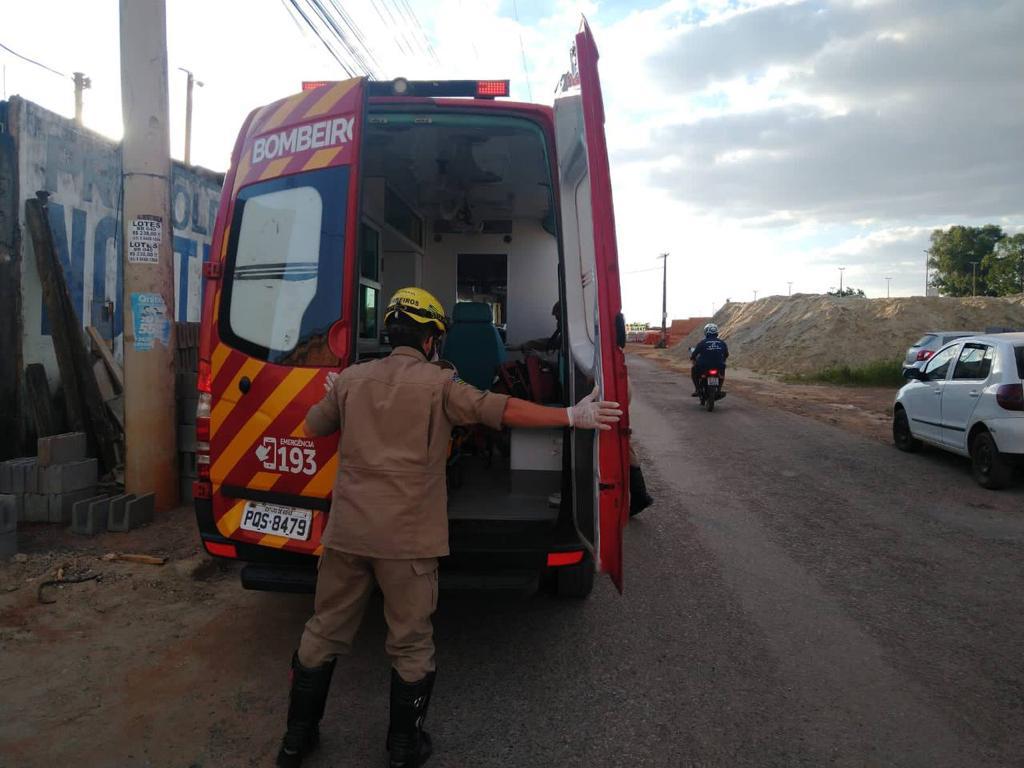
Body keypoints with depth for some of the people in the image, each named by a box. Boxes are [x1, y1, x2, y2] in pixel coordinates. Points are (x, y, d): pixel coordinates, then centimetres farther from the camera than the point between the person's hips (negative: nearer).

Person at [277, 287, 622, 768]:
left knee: (323, 633, 19)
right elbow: (504, 410, -12)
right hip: (407, 537, -4)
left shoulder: (351, 378, 7)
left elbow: (313, 427, 20)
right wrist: (574, 416, -7)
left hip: (346, 530, 4)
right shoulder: (438, 382, -6)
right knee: (410, 646, 13)